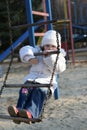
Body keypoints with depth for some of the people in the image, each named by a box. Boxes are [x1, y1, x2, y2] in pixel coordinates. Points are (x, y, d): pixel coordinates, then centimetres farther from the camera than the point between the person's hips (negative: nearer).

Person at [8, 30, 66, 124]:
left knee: (39, 91, -36)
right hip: (31, 80, 3)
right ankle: (18, 110, -45)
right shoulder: (38, 52, 20)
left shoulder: (59, 56, 15)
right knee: (24, 91, -29)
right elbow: (24, 50, 6)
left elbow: (60, 68, -6)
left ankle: (31, 112, -55)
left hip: (45, 83, -3)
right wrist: (30, 58, -13)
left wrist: (50, 57, -13)